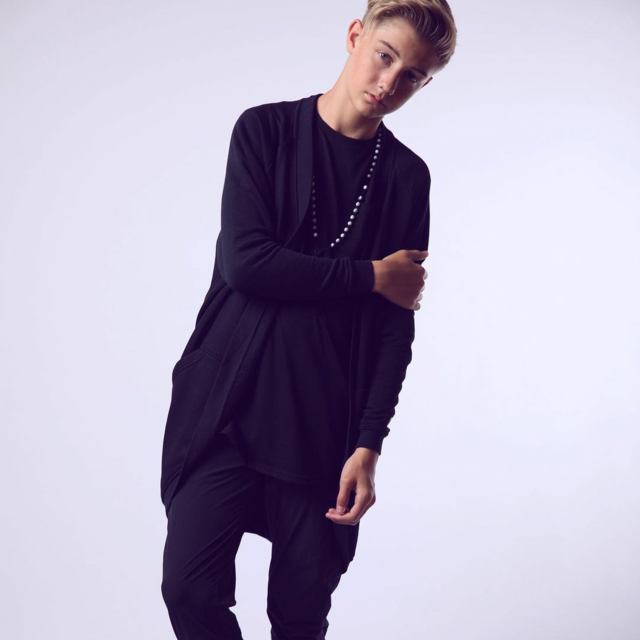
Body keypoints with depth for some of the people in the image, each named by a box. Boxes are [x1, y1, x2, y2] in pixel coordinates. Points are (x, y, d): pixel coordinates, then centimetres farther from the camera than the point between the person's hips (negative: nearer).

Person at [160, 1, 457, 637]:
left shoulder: (406, 176, 6)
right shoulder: (265, 129, 3)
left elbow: (398, 323, 2)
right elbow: (245, 262, -10)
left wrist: (368, 447, -6)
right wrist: (371, 276, -6)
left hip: (326, 416, 1)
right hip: (228, 398, -1)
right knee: (190, 588, -8)